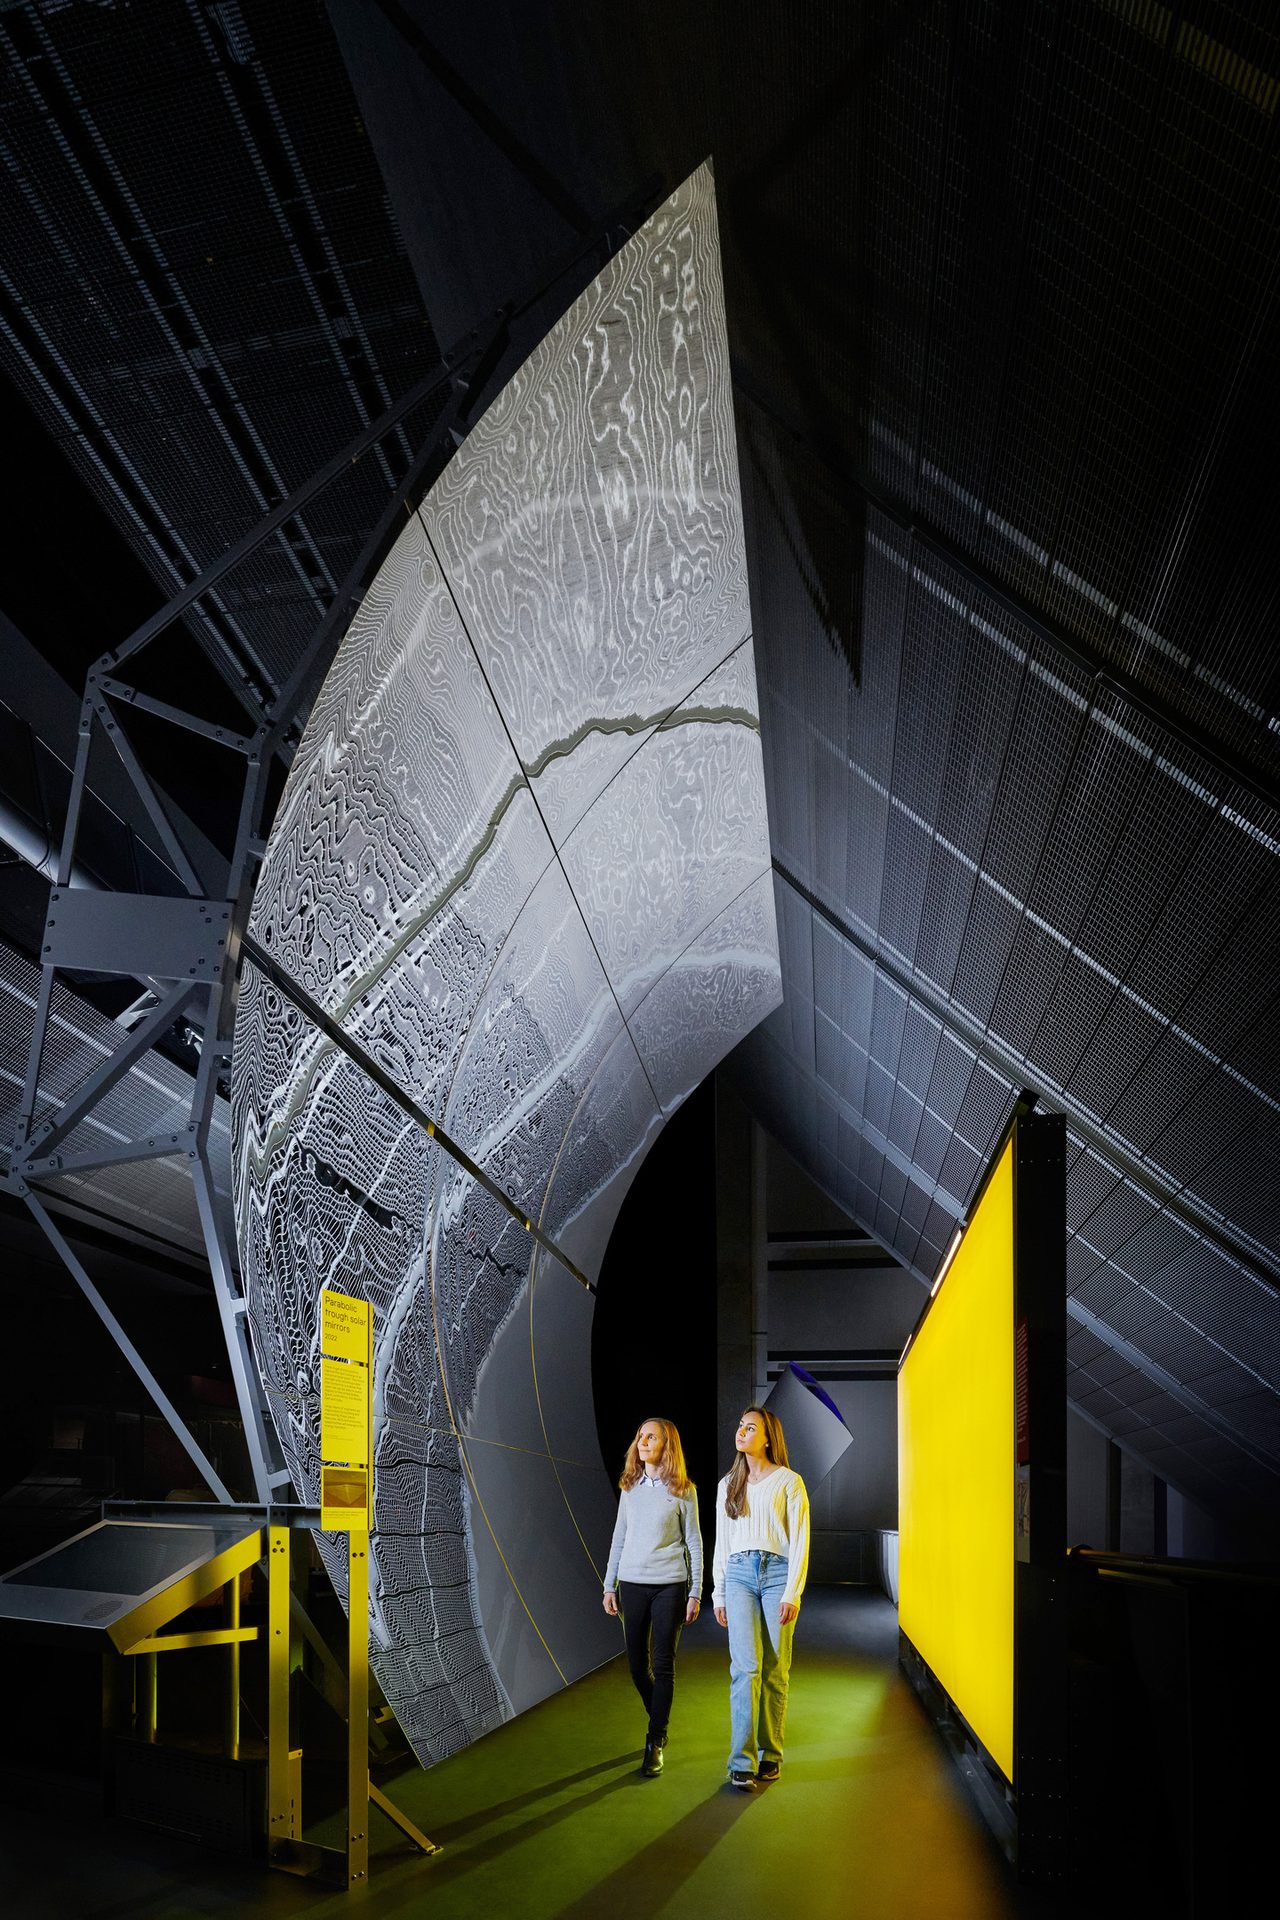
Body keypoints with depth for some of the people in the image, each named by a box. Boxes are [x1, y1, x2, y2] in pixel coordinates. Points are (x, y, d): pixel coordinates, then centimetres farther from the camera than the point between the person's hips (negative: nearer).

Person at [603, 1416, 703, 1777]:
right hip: (632, 1584, 4)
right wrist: (609, 1585, 11)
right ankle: (659, 1721, 31)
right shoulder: (630, 1488, 8)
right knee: (637, 1665, 7)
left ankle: (655, 1743, 5)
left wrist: (695, 1592, -3)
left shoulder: (683, 1490, -2)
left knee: (663, 1666, -3)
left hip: (669, 1585, -4)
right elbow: (619, 1539, 14)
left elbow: (694, 1543, 0)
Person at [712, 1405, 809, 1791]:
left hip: (778, 1572, -2)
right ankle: (742, 1762, -10)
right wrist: (718, 1594, 11)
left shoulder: (788, 1482, 0)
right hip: (739, 1574, 2)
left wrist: (792, 1594, -11)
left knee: (774, 1670, 1)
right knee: (745, 1667, -9)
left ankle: (770, 1754, 15)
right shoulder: (728, 1484, 13)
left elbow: (799, 1542, -3)